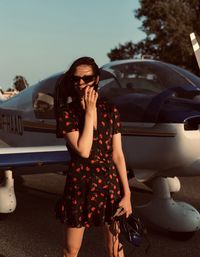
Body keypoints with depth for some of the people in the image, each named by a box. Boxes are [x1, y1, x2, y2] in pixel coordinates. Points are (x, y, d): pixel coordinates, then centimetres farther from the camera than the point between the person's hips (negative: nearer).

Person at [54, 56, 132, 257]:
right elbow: (83, 150, -20)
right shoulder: (67, 112, -7)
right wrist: (89, 112, -17)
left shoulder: (110, 111, -1)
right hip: (80, 183, -1)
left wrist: (127, 194, -3)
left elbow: (117, 155, 0)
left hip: (110, 182, 2)